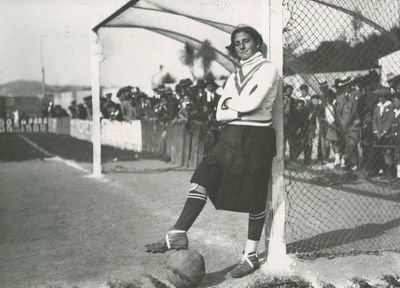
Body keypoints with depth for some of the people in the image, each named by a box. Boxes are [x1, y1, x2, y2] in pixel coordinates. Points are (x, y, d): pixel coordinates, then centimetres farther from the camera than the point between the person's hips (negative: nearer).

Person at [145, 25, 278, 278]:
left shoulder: (268, 70, -3)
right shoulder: (234, 77, 17)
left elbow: (251, 104, -17)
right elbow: (220, 114, 7)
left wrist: (229, 103, 0)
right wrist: (241, 111, -10)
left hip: (256, 138, -6)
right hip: (231, 137, 6)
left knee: (255, 199, 2)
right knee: (202, 178, -10)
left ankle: (251, 257, 13)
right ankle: (178, 235, -13)